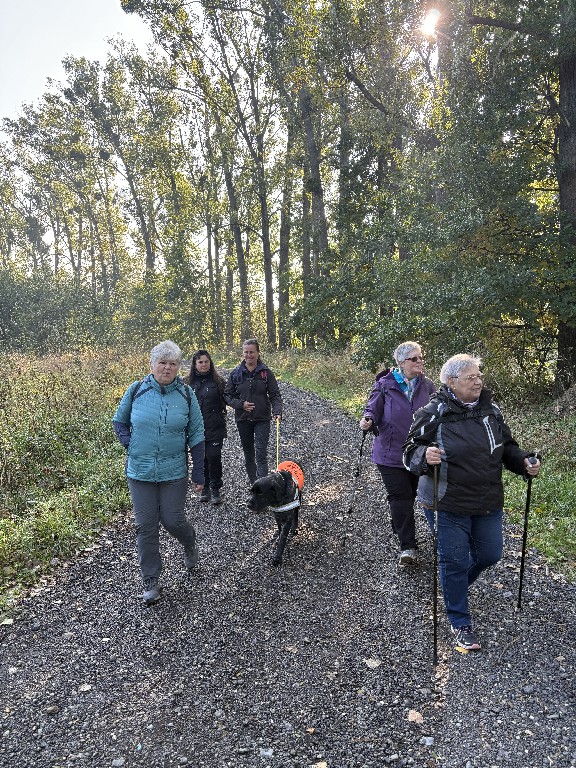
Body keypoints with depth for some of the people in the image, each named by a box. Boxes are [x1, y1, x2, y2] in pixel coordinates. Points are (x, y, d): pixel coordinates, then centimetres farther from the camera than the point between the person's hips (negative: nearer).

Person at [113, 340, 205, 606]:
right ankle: (151, 581, 21)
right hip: (140, 471, 1)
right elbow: (119, 421, 13)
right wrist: (129, 444, -4)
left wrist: (199, 472, 1)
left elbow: (196, 435, 2)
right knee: (146, 527, 5)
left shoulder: (186, 394, -3)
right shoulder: (136, 390, -3)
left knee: (172, 520, 3)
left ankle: (190, 544, 39)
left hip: (174, 472, -1)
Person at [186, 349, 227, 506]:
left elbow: (225, 400, 7)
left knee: (214, 457, -5)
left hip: (214, 428, -2)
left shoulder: (217, 381, 2)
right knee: (200, 458, 9)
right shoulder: (188, 382, 6)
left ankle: (215, 489, 10)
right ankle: (205, 488, 23)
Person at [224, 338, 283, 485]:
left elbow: (275, 395, -5)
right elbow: (227, 394, 3)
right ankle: (253, 484, 29)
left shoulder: (266, 372, -4)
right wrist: (240, 404, -14)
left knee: (261, 454, -9)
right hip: (243, 419, 3)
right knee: (248, 454, 14)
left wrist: (277, 412, -22)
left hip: (262, 419, -2)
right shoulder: (236, 373, 0)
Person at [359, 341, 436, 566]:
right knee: (400, 496, -5)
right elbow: (372, 408, -6)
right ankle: (408, 546, 2)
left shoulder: (427, 386, 2)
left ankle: (399, 527, 44)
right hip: (390, 452, -4)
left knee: (410, 494, 18)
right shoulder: (384, 385, -9)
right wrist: (367, 420, -28)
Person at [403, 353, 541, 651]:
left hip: (488, 503, 6)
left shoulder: (490, 409, 2)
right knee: (454, 562, 4)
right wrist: (425, 455, -32)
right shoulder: (433, 413, -15)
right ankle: (460, 625, 26)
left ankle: (454, 588, 48)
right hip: (448, 506, -5)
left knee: (489, 555, 17)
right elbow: (411, 450, -11)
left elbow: (506, 447, 15)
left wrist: (524, 462, -3)